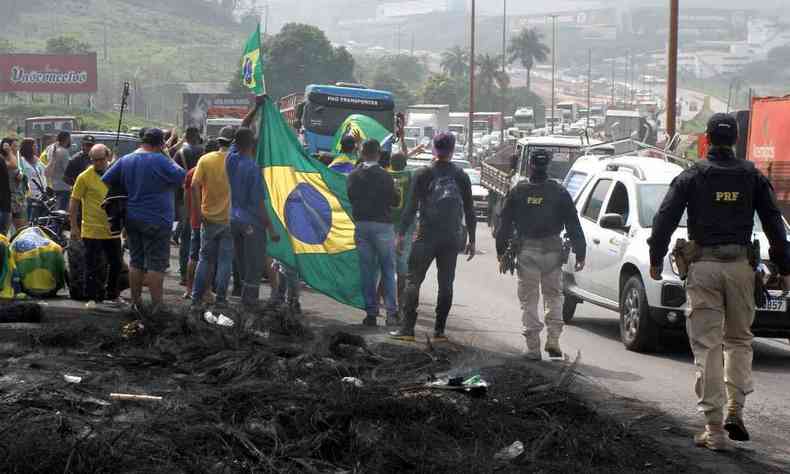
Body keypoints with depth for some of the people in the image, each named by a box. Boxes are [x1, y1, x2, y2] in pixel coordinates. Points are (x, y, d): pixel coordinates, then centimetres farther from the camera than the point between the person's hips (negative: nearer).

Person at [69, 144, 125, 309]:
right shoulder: (85, 177, -8)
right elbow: (74, 203, -6)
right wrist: (74, 227, -10)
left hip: (113, 230, 5)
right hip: (92, 231, -5)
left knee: (116, 264, 13)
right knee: (92, 266, -1)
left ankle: (112, 295, 29)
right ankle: (92, 298, 9)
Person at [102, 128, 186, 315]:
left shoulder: (125, 161, 5)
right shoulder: (160, 161, -15)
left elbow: (106, 180, 8)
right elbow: (180, 177, -14)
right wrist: (172, 162, 1)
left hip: (132, 220, 6)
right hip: (156, 221, -6)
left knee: (136, 262, 15)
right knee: (156, 264, -2)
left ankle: (135, 301, 19)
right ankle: (156, 305, -3)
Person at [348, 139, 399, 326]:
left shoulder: (353, 176, 0)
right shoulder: (384, 176, -11)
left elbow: (351, 198, 7)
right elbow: (395, 201, -5)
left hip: (361, 225, 3)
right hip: (382, 225, -3)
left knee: (367, 271, 8)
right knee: (388, 270, 4)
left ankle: (371, 313, 6)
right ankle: (391, 312, -1)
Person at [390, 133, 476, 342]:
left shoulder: (423, 174, -4)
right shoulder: (461, 176, 3)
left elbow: (412, 207, -6)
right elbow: (469, 211, 6)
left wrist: (401, 234, 0)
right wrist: (471, 240, 12)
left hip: (426, 237, -2)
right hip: (451, 238, 2)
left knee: (413, 281, 2)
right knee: (446, 283, 8)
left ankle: (407, 328, -5)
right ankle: (439, 330, 6)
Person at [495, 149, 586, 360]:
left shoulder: (517, 192, 0)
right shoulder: (559, 193, 0)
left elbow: (505, 224, 5)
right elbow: (573, 226, 2)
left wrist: (501, 252, 13)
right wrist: (580, 253, 7)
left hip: (527, 251, -1)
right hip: (552, 250, 1)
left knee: (529, 300, 5)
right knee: (554, 296, 15)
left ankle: (533, 347, 1)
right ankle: (553, 340, 3)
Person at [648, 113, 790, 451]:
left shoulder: (692, 177, 1)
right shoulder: (752, 177, 6)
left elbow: (665, 219, -2)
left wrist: (656, 259, 8)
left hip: (703, 265, -2)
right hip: (740, 265, 2)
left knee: (707, 346, 0)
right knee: (739, 339, 17)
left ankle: (714, 429, -3)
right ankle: (735, 410, 2)